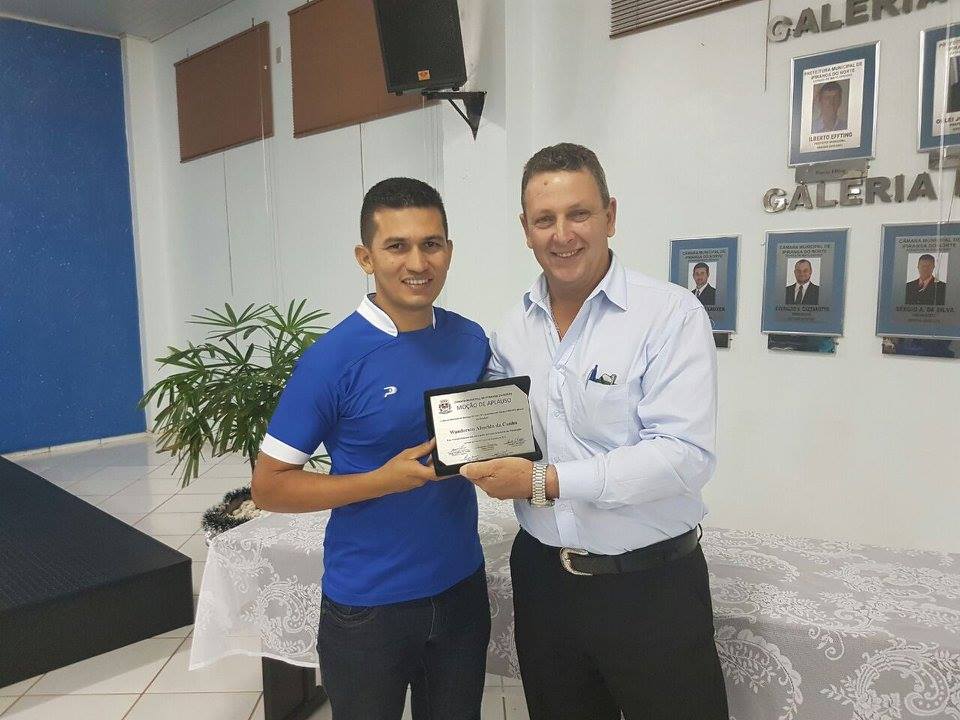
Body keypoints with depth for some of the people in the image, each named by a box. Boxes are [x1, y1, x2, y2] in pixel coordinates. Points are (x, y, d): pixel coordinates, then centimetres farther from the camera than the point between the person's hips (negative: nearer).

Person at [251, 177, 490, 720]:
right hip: (368, 605, -4)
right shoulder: (334, 358, -17)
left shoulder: (473, 341, -2)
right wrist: (383, 480, -23)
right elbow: (269, 486, -12)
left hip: (463, 588, 5)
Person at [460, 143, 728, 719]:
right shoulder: (514, 330, 4)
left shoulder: (673, 315, -14)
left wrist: (547, 482, -24)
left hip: (651, 584, -5)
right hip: (542, 576, 5)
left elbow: (685, 455, -23)